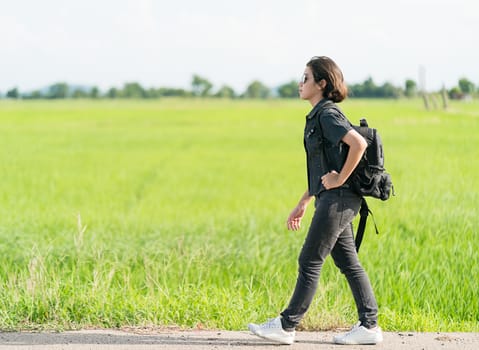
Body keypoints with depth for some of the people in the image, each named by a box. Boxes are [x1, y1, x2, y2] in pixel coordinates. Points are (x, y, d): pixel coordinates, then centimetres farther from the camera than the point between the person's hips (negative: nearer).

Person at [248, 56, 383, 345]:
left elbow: (359, 143, -28)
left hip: (337, 199, -10)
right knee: (349, 264, 10)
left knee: (310, 262, -4)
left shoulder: (328, 115, -13)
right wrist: (303, 204, 24)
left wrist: (341, 178, -19)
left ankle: (287, 326, 1)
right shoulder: (318, 117, 18)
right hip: (333, 200, 10)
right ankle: (369, 326, 11)